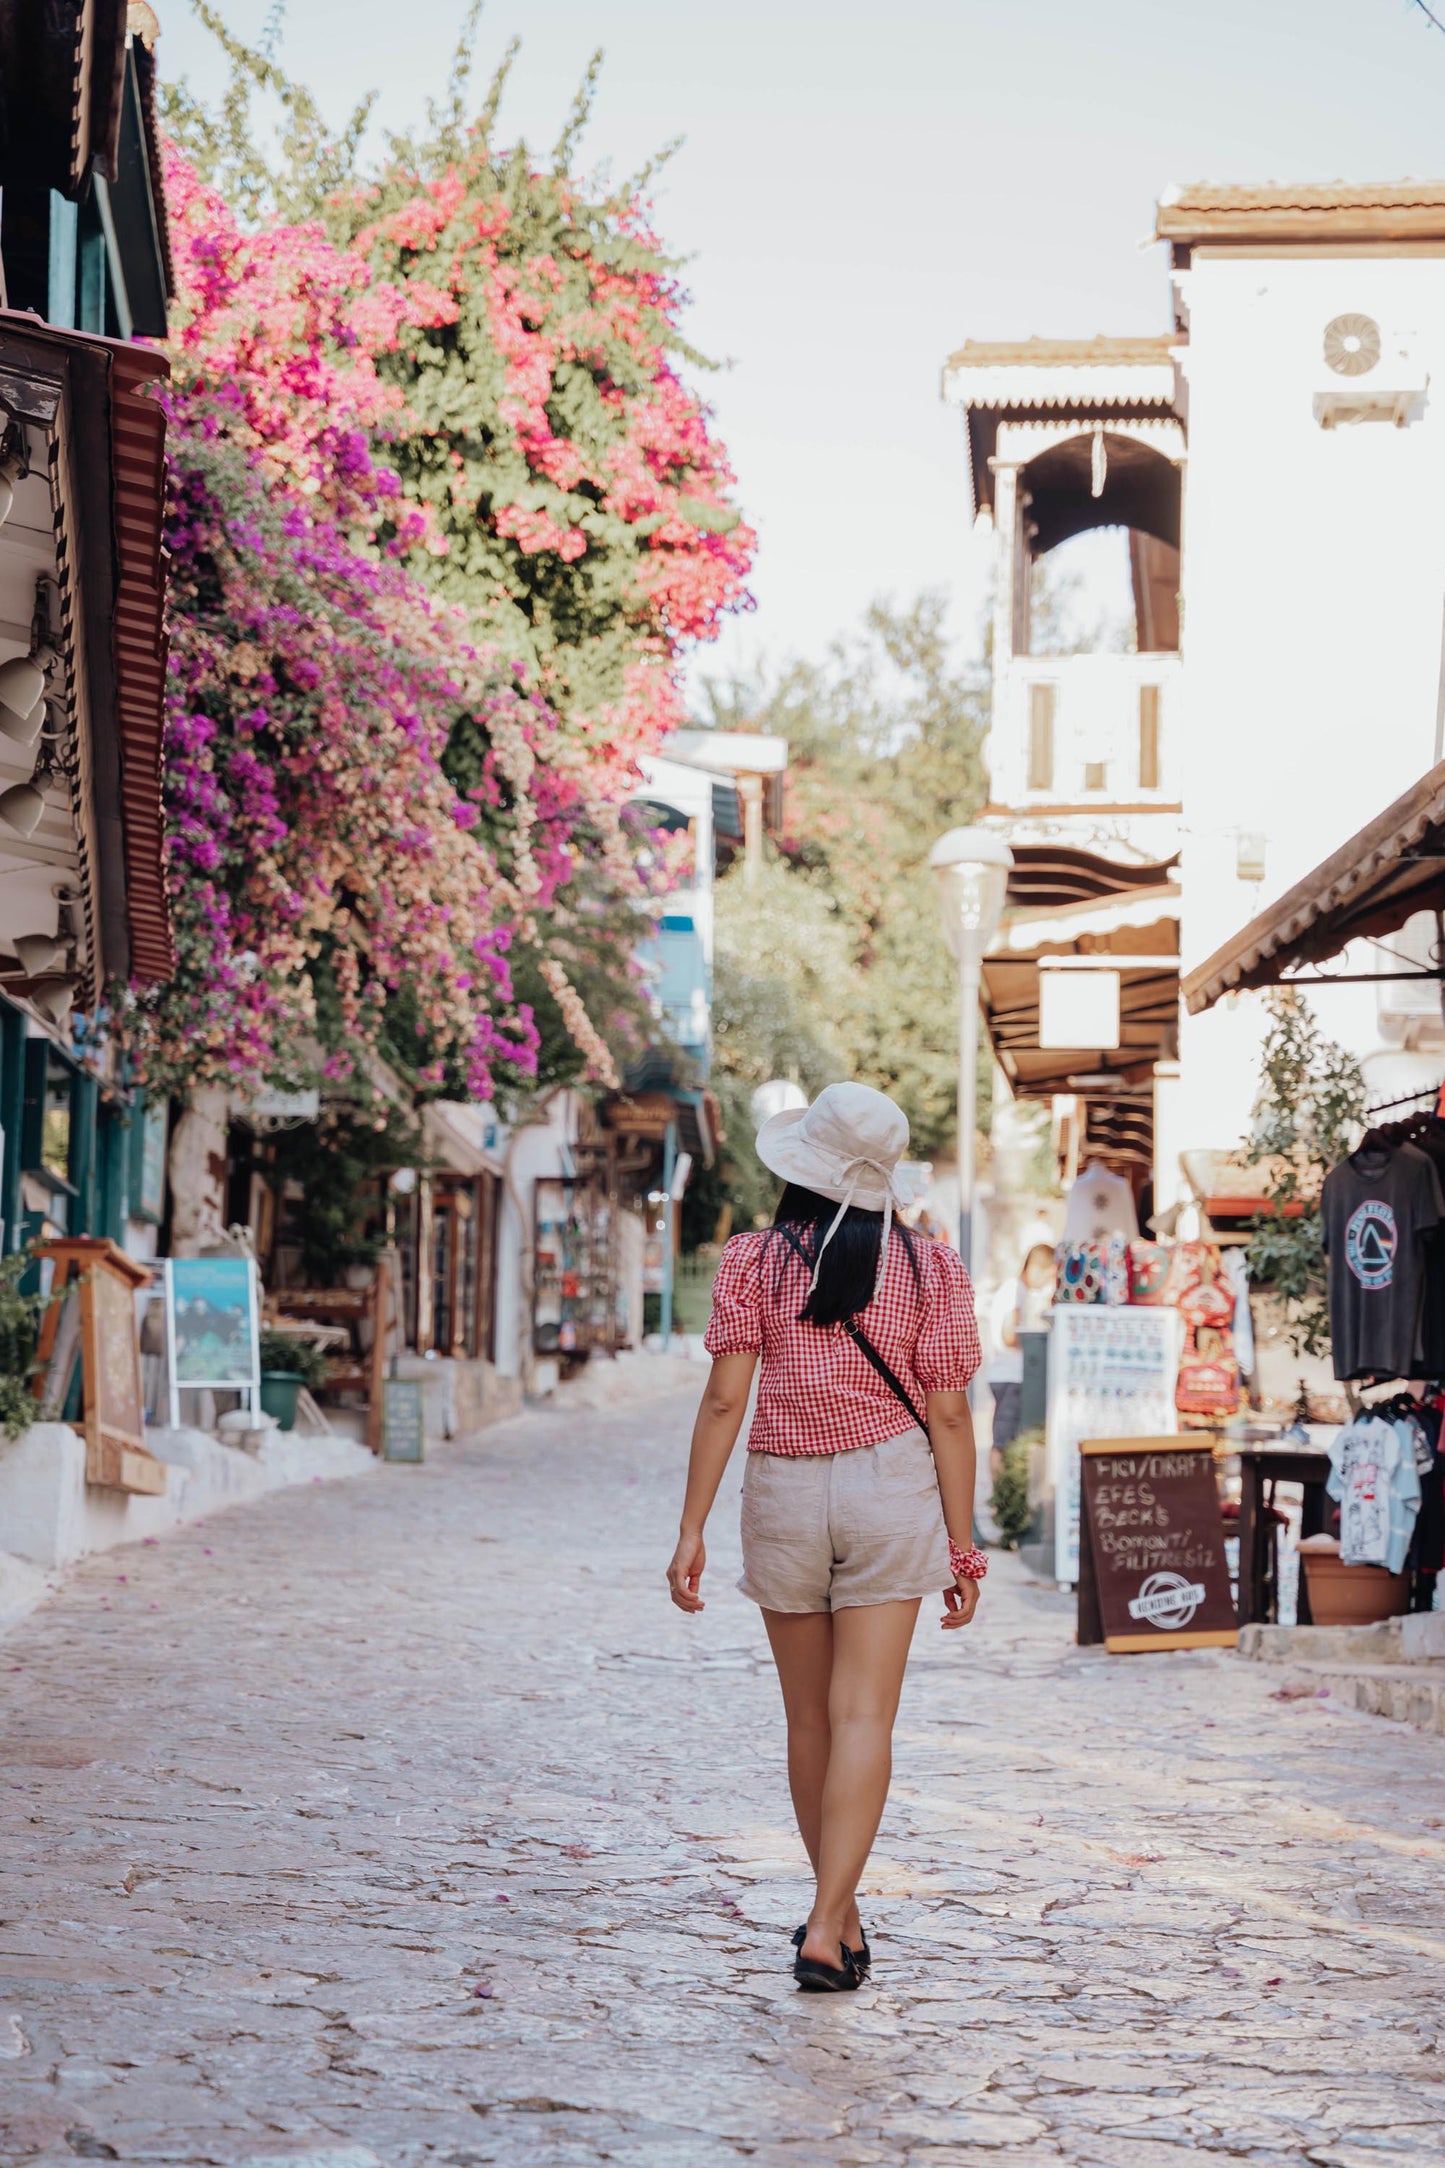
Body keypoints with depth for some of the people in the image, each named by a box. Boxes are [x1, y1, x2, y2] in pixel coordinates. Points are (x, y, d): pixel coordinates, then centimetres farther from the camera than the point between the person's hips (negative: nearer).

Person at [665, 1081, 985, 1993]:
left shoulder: (754, 1259, -3)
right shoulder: (929, 1267, -2)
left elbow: (725, 1400, -8)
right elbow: (947, 1415, -2)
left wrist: (692, 1529, -5)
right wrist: (962, 1547, 3)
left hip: (784, 1491, 1)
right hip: (891, 1486, -1)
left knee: (811, 1720, 14)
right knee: (864, 1717, -4)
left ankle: (839, 1913, 26)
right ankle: (828, 1930, -13)